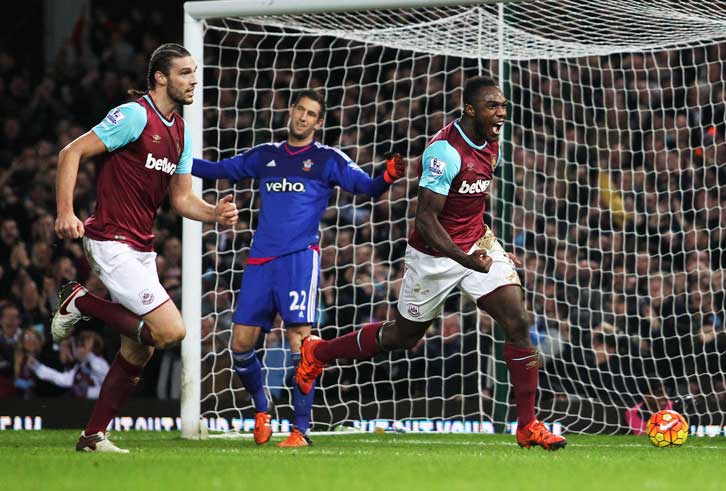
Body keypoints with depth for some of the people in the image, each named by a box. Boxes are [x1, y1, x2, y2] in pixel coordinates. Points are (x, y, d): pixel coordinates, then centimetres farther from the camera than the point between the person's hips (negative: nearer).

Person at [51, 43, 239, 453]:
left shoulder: (180, 131, 14)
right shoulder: (135, 115, -12)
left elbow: (182, 199, 16)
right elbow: (72, 153, -13)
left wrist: (217, 214, -4)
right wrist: (66, 212, -23)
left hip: (142, 250, 9)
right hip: (112, 244, -9)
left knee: (138, 352, 10)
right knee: (171, 330, -18)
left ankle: (94, 436, 19)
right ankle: (79, 302, -2)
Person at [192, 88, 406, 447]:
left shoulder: (328, 159, 4)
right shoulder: (265, 155, 16)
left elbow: (366, 187, -5)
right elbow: (219, 170, 24)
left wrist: (387, 178, -27)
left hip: (300, 257, -4)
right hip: (260, 259, 4)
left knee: (299, 340, -14)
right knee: (241, 343, 1)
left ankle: (301, 430, -9)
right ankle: (262, 410, 25)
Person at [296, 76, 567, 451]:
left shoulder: (490, 143, 0)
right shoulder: (446, 151, -26)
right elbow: (425, 219, -28)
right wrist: (464, 259, -39)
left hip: (477, 245, 6)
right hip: (434, 255, -6)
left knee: (517, 321, -11)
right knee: (404, 336, 12)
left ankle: (527, 426, -6)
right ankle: (318, 352, 37)